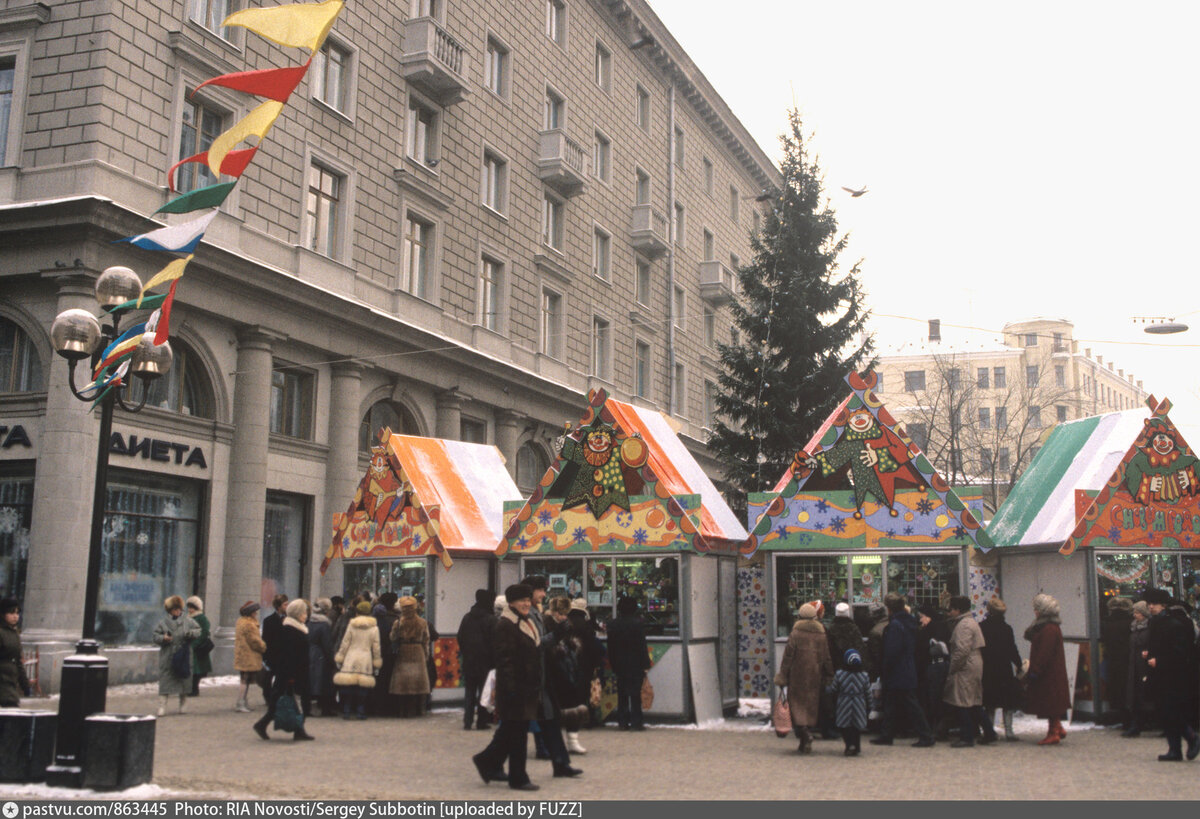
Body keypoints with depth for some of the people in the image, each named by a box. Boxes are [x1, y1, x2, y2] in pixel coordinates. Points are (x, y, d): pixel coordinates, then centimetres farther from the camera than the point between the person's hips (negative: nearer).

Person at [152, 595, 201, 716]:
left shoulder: (188, 621, 6)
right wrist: (163, 638, -16)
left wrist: (190, 633, -14)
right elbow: (155, 636, 5)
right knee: (165, 680, -6)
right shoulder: (163, 622, 6)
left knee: (184, 679, 8)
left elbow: (198, 631, 7)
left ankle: (183, 702, 25)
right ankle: (162, 705, -5)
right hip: (167, 656, -1)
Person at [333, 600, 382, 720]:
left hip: (350, 660, -1)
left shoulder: (351, 625, -1)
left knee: (348, 687, 3)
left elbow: (344, 644, 2)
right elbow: (376, 647, 4)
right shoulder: (374, 627, 2)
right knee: (363, 687, 5)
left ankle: (346, 711, 3)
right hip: (366, 661, 1)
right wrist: (377, 663, 13)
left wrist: (339, 659, 11)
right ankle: (360, 711, 3)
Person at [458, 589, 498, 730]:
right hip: (485, 661, -4)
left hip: (468, 661, 4)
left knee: (469, 692, 9)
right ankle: (482, 721, 5)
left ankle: (467, 721, 5)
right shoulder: (491, 619, -11)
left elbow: (460, 639, 9)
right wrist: (494, 660, -5)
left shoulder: (466, 618, 5)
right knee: (484, 692, 5)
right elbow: (494, 642, -12)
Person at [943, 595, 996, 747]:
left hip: (965, 669, -10)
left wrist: (952, 668, -14)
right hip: (974, 667, 10)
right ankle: (989, 733, 17)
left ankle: (966, 737, -1)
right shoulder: (970, 622, 18)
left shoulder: (964, 625, -14)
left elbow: (962, 650, -22)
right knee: (974, 704, 15)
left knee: (963, 704, -5)